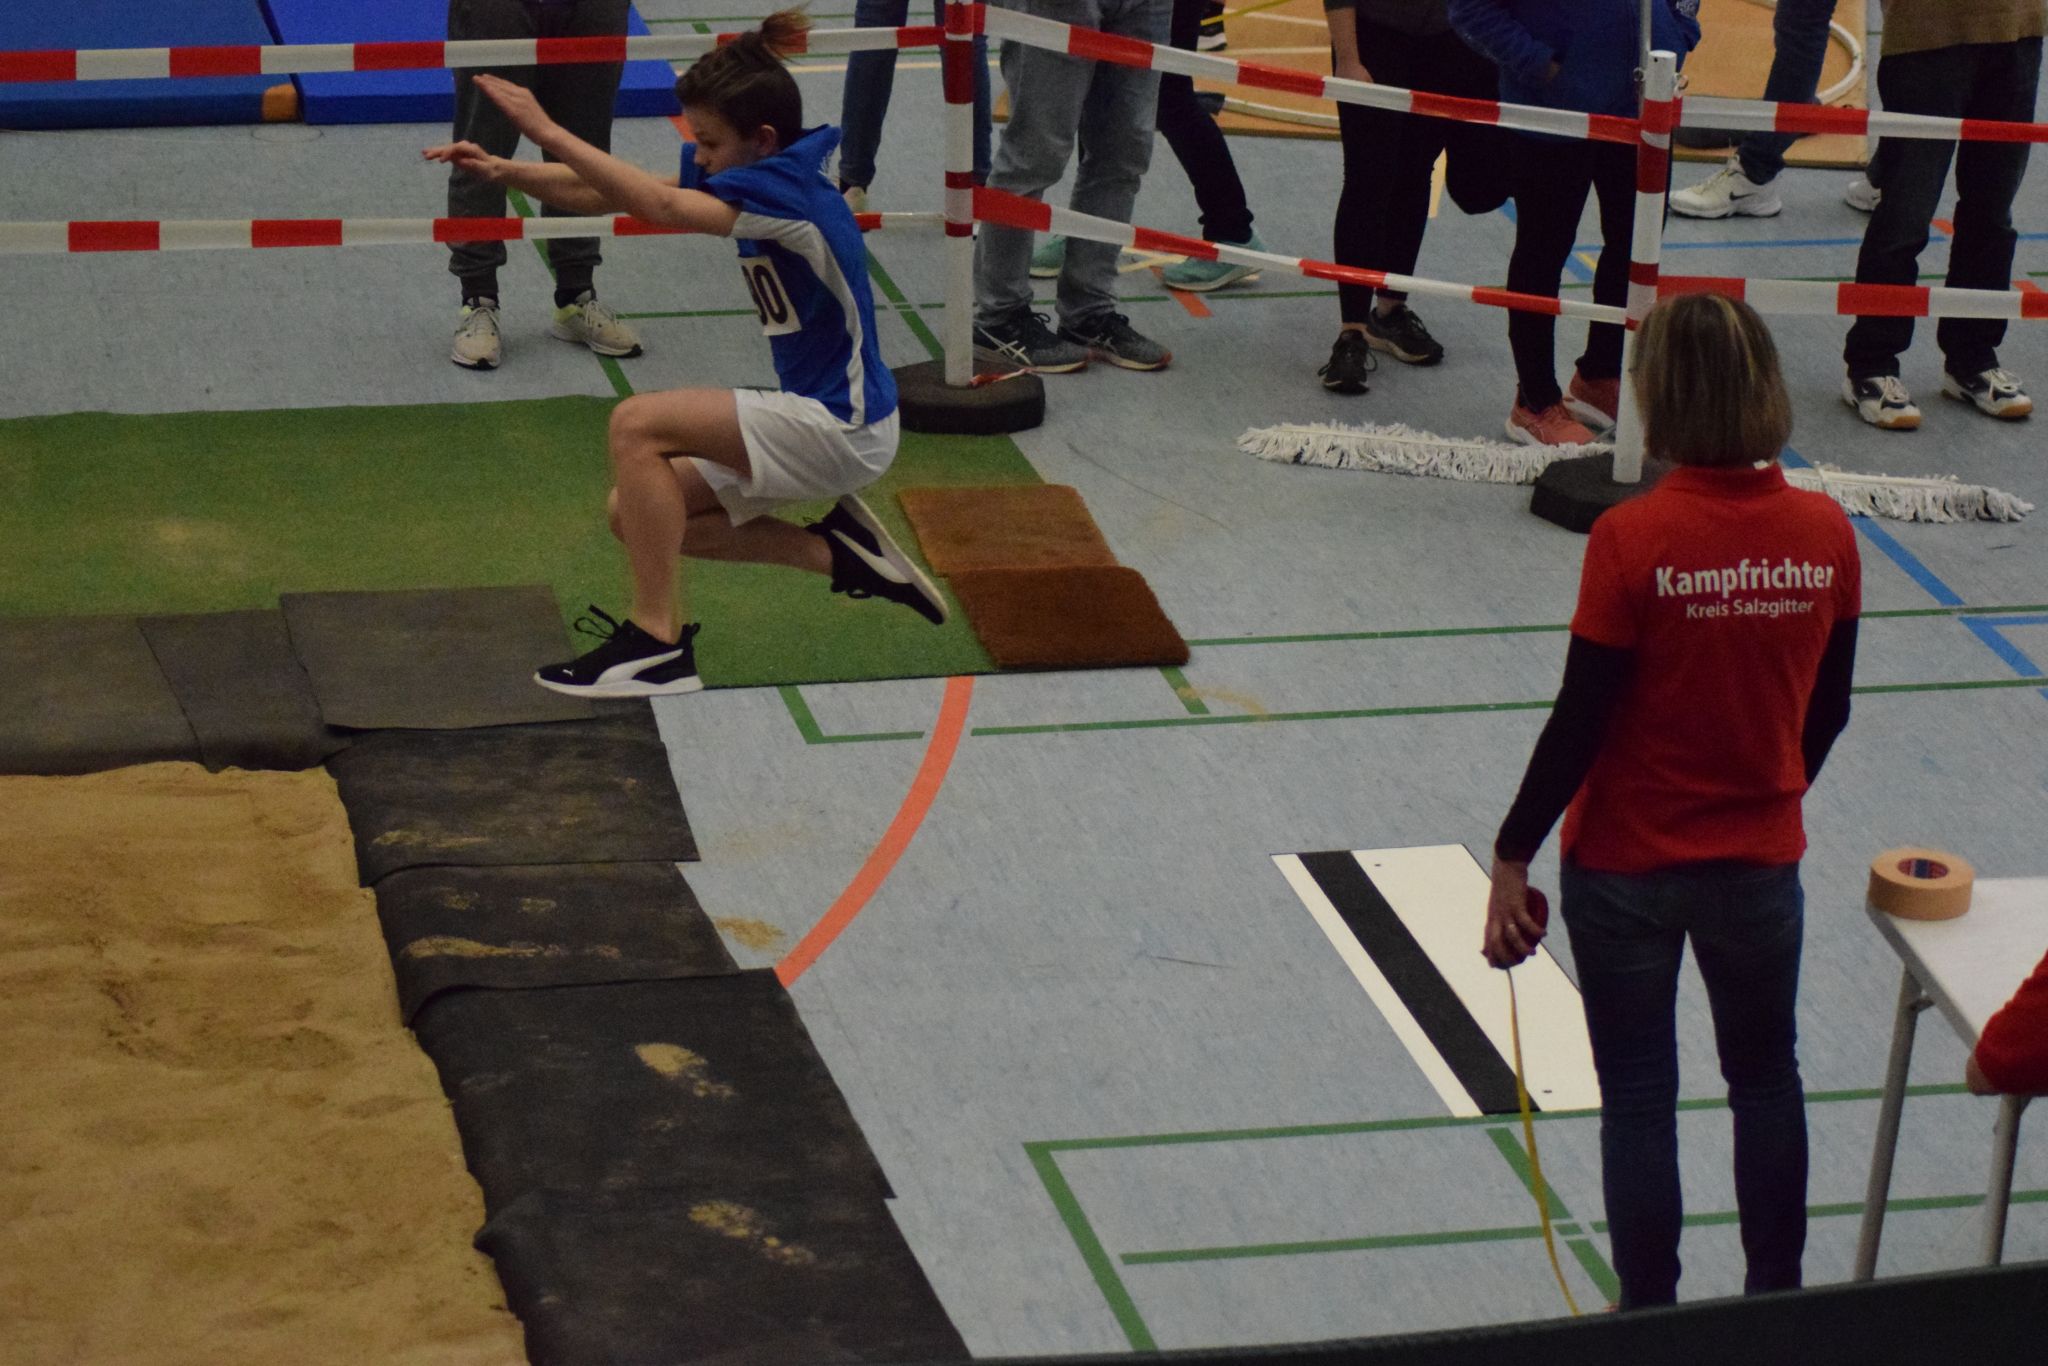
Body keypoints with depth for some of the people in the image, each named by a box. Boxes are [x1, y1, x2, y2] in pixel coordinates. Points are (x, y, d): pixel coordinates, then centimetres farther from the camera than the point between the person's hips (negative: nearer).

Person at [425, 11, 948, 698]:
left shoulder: (786, 186, -23)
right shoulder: (747, 173, 3)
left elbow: (662, 206, -36)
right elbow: (600, 194, 2)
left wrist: (548, 131, -32)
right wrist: (505, 171, -13)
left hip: (843, 428, -10)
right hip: (814, 414, 10)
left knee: (638, 425, -20)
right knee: (634, 515, 10)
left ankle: (657, 644, -15)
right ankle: (841, 554, 15)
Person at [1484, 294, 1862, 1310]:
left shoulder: (1632, 540, -21)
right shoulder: (1824, 533, -9)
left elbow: (1580, 722, -17)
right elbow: (1827, 710, 2)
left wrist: (1512, 857, -7)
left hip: (1625, 865, -3)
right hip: (1761, 859, 3)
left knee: (1638, 1101, 12)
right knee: (1766, 1078, 23)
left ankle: (1649, 1317, 21)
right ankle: (1776, 1302, 32)